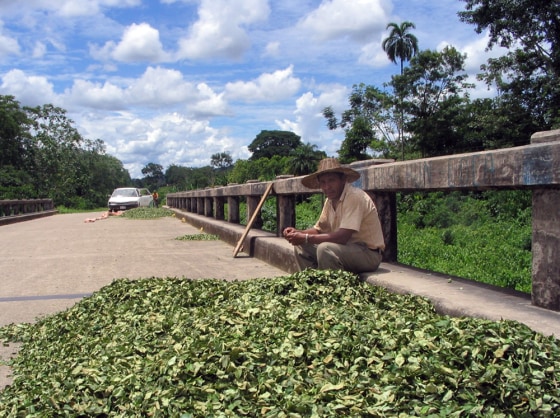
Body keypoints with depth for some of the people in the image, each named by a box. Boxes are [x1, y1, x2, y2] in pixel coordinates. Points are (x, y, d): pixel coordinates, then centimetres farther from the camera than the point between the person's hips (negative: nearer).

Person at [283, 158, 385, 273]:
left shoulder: (355, 197, -21)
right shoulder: (330, 201, 6)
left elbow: (342, 237, -29)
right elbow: (319, 230, 15)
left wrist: (306, 238, -24)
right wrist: (298, 233, -5)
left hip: (369, 254, -9)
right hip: (349, 248, 9)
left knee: (325, 248, -31)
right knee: (301, 246, 4)